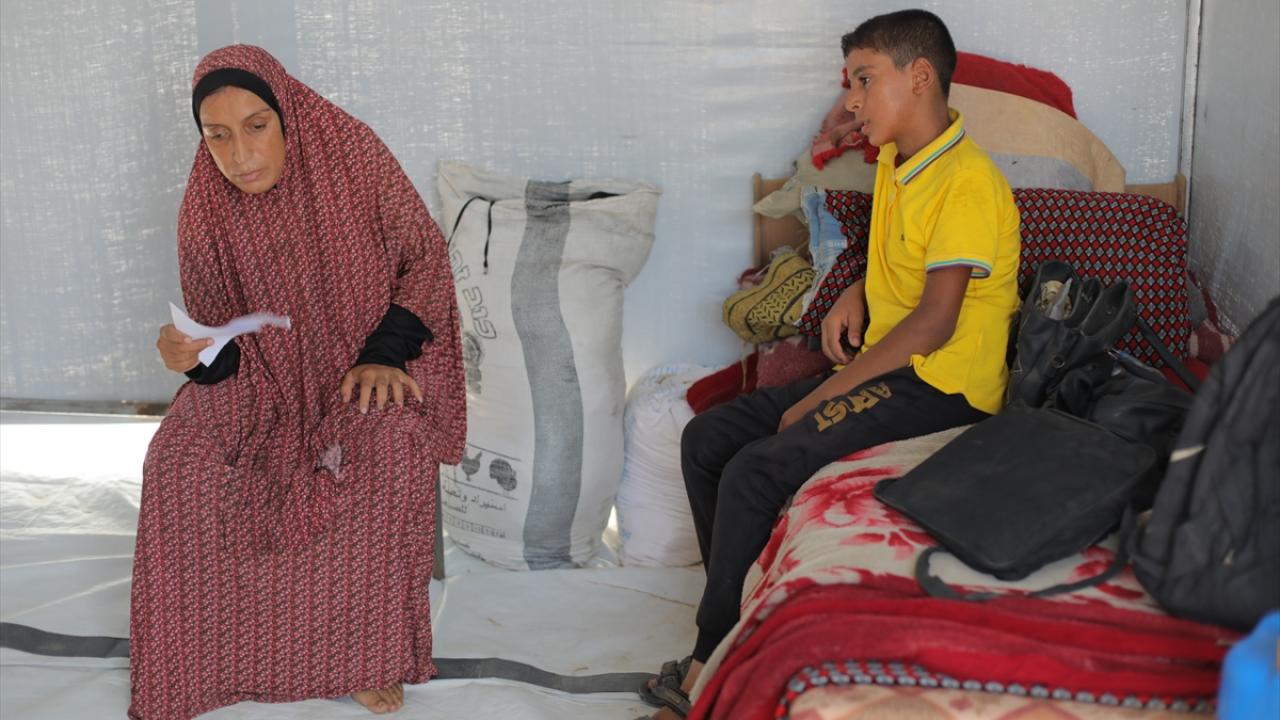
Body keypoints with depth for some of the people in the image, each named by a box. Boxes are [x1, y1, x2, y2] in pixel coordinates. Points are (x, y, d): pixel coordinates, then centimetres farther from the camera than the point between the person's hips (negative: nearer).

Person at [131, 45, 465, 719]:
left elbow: (425, 257, -7)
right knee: (179, 455, -22)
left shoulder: (353, 155, -16)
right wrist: (194, 355, -28)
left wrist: (384, 354, -20)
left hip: (369, 356, -2)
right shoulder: (205, 211, -10)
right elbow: (220, 344, -3)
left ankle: (368, 650, -15)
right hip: (264, 371, 2)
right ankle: (196, 660, -3)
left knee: (392, 440, -33)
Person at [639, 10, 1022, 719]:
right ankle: (748, 612, 5)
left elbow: (934, 323, -23)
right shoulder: (896, 162, 12)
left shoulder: (967, 183, -17)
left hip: (941, 385, -10)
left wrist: (818, 399, -20)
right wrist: (855, 295, 7)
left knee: (756, 471, -24)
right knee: (705, 439, -1)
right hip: (881, 365, 10)